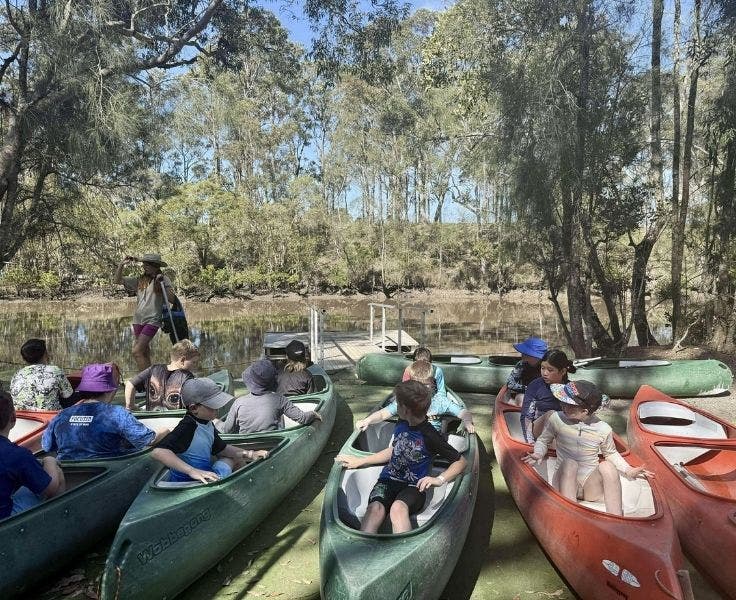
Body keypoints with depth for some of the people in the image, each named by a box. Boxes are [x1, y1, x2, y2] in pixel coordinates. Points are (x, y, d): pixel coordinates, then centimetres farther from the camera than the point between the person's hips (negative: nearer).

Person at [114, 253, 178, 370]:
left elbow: (172, 300, -9)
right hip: (138, 320, 5)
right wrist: (121, 265, 3)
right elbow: (118, 280, 14)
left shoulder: (163, 279, -2)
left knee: (137, 352, -14)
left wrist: (162, 284, -17)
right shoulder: (139, 280, 10)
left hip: (152, 321, -5)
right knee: (144, 353, 11)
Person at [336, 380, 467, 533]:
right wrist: (360, 461, 25)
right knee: (375, 508, -32)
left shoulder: (430, 437, -8)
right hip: (388, 479, 4)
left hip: (414, 486, -4)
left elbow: (461, 461, -3)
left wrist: (440, 479, -18)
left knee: (398, 508, -40)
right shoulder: (402, 423, 11)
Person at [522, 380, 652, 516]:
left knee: (607, 466, -28)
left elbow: (611, 454, 15)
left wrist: (628, 470, 0)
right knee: (569, 463, -32)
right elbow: (543, 440, 8)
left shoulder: (603, 429, -3)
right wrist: (538, 455, -12)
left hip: (592, 485, 1)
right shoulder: (556, 419, -6)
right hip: (565, 483, 0)